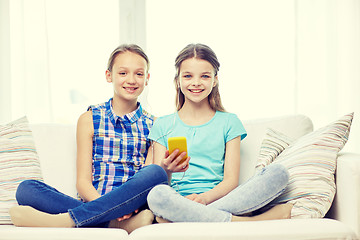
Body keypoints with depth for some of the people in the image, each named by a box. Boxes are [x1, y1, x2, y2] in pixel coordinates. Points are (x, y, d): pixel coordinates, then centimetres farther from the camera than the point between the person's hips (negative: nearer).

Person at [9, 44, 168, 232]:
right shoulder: (90, 119, 13)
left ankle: (65, 220, -36)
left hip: (133, 207, 0)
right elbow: (83, 181, 4)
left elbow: (154, 176, 4)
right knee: (26, 189, -22)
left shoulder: (152, 125, 15)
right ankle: (118, 223, -35)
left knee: (156, 173, -32)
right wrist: (108, 207, -18)